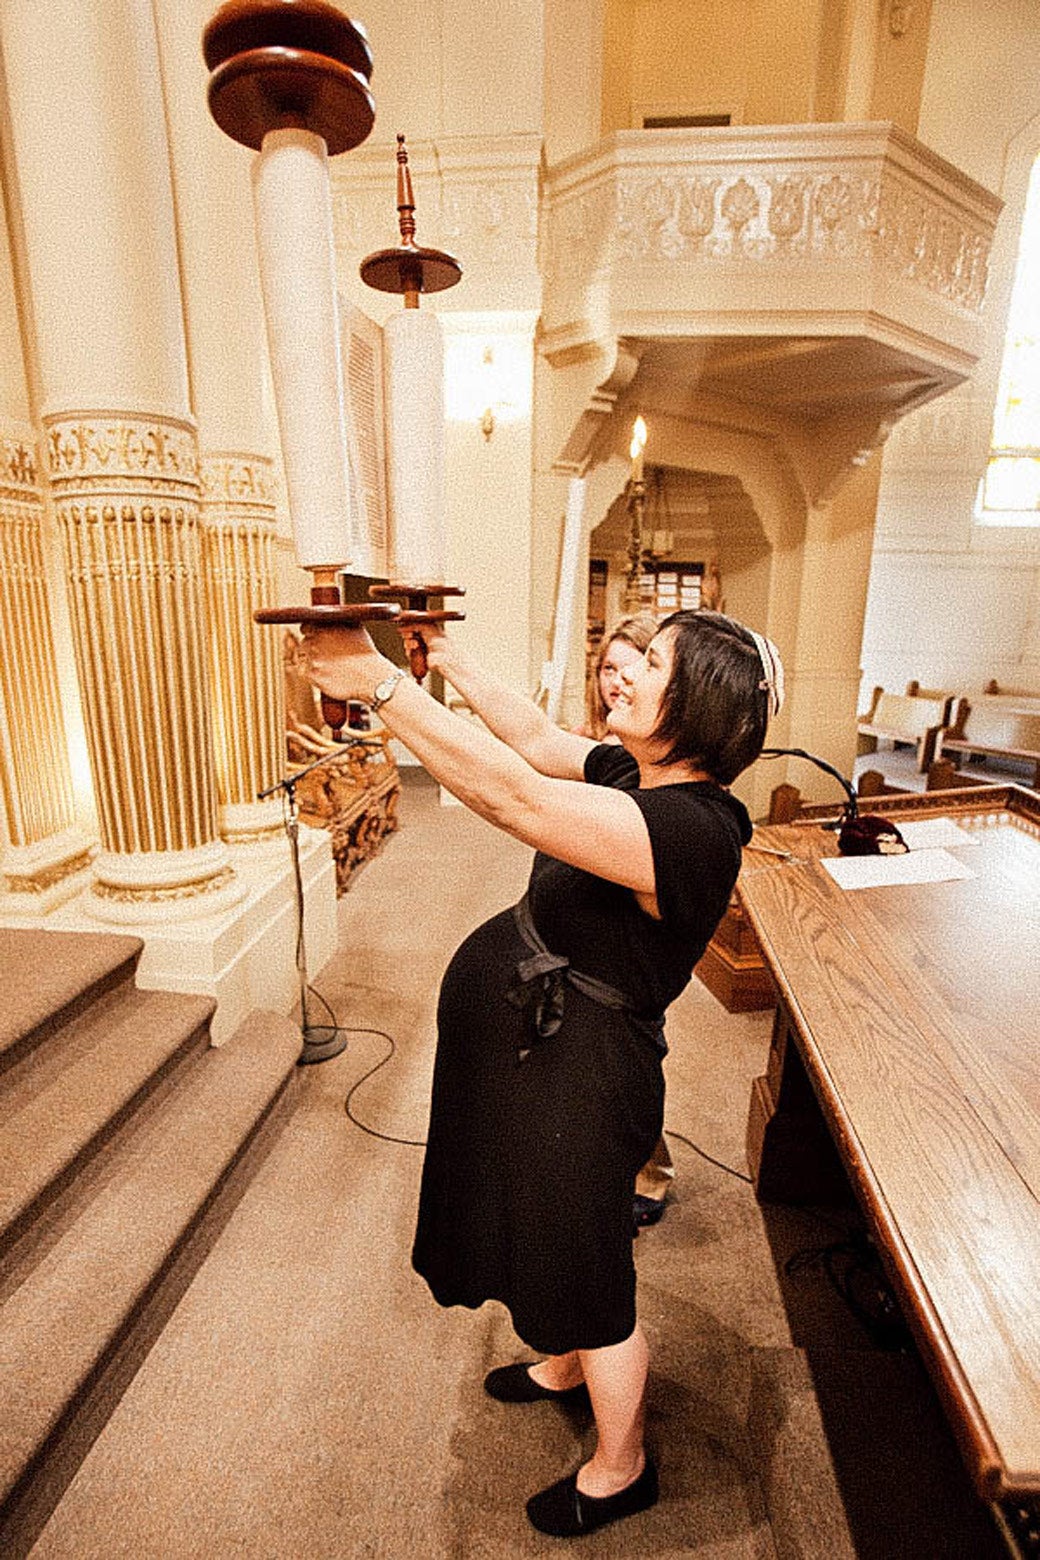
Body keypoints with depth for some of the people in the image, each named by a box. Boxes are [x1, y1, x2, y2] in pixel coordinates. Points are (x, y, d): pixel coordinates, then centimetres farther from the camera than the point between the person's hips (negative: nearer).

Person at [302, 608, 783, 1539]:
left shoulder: (687, 827, -32)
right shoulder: (638, 772, -2)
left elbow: (509, 792, -40)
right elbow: (540, 741, 9)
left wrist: (380, 684, -32)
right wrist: (448, 660, 6)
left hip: (574, 1085, -9)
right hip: (534, 1054, 9)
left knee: (589, 1278, 17)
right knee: (554, 1241, 32)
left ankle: (620, 1470, 48)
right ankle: (562, 1370, 62)